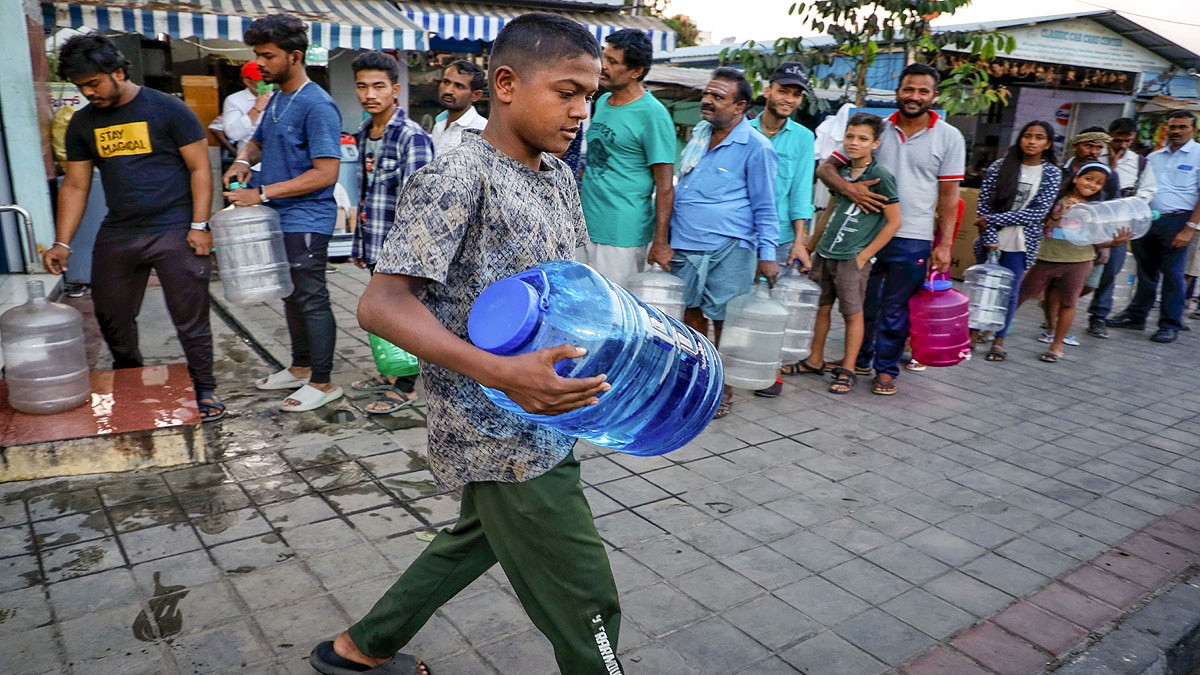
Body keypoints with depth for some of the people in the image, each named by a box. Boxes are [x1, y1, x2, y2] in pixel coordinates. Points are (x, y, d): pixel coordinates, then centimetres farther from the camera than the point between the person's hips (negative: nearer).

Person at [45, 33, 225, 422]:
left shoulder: (166, 110, -6)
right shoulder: (82, 124, 9)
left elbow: (199, 168, -6)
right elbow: (75, 186, 11)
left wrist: (199, 226, -12)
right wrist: (62, 243, 4)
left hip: (175, 231, -5)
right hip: (117, 234, 6)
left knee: (190, 321, -1)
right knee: (111, 318, 13)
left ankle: (205, 391, 14)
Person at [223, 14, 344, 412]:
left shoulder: (317, 106, -15)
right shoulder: (277, 100, 13)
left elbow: (326, 173, -21)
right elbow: (258, 141, 29)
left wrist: (264, 193, -21)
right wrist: (243, 161, 4)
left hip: (306, 220, -9)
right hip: (278, 218, 9)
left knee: (311, 300, -3)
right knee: (292, 297, 17)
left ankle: (322, 383, 6)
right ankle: (301, 368, 30)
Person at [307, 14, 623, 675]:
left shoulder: (558, 175, 8)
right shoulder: (456, 179, -18)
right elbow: (381, 303, -24)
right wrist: (503, 374, -36)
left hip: (539, 418, 9)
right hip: (500, 436, -9)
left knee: (476, 541, 27)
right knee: (584, 604, 2)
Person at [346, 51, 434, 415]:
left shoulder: (412, 137, -16)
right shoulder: (364, 132, 10)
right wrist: (360, 243, 17)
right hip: (376, 248, 8)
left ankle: (405, 388, 18)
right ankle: (388, 373, 37)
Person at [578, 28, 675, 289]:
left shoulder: (652, 114, -11)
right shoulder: (603, 102, 12)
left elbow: (664, 186, -13)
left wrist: (661, 242, -15)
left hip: (622, 235, -7)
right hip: (585, 226, 8)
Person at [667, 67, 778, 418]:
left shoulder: (755, 146, -8)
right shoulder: (699, 132, 12)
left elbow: (764, 208, -6)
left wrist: (767, 254, -11)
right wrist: (665, 238, 19)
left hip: (728, 250, -6)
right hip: (685, 245, 6)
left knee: (725, 319, 1)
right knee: (692, 312, 13)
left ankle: (723, 388, 17)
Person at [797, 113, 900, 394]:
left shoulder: (880, 176, -10)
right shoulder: (842, 173, 9)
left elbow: (894, 222, -9)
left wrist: (864, 255, -11)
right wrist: (811, 244, 19)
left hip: (852, 259, -6)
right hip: (824, 254, 6)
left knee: (852, 313, 3)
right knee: (821, 307, 14)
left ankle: (847, 371, 12)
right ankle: (815, 361, 27)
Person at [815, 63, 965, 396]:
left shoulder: (949, 137, 1)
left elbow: (948, 195, 2)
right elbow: (826, 167, 1)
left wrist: (944, 244, -4)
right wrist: (848, 187, -19)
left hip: (912, 240, -1)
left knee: (895, 309, 6)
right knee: (862, 303, 13)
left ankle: (886, 369, 21)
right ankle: (859, 360, 30)